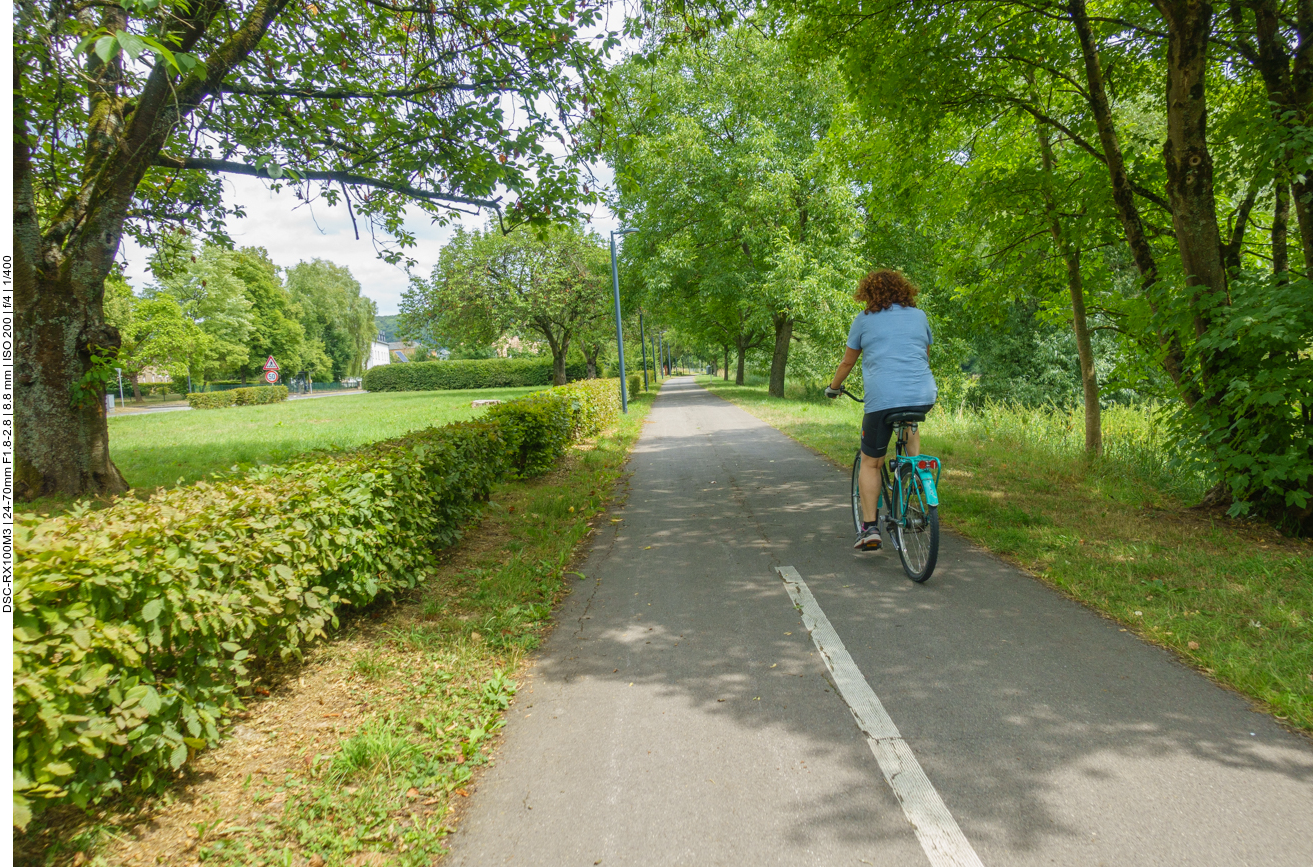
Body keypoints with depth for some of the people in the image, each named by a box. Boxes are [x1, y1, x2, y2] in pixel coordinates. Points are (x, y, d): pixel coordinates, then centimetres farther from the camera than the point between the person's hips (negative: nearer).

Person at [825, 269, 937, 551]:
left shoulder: (865, 320, 9)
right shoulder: (919, 316, 18)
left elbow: (847, 362, 17)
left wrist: (833, 387, 34)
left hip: (882, 398, -3)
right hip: (924, 396, 4)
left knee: (870, 462, 9)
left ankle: (869, 528, 4)